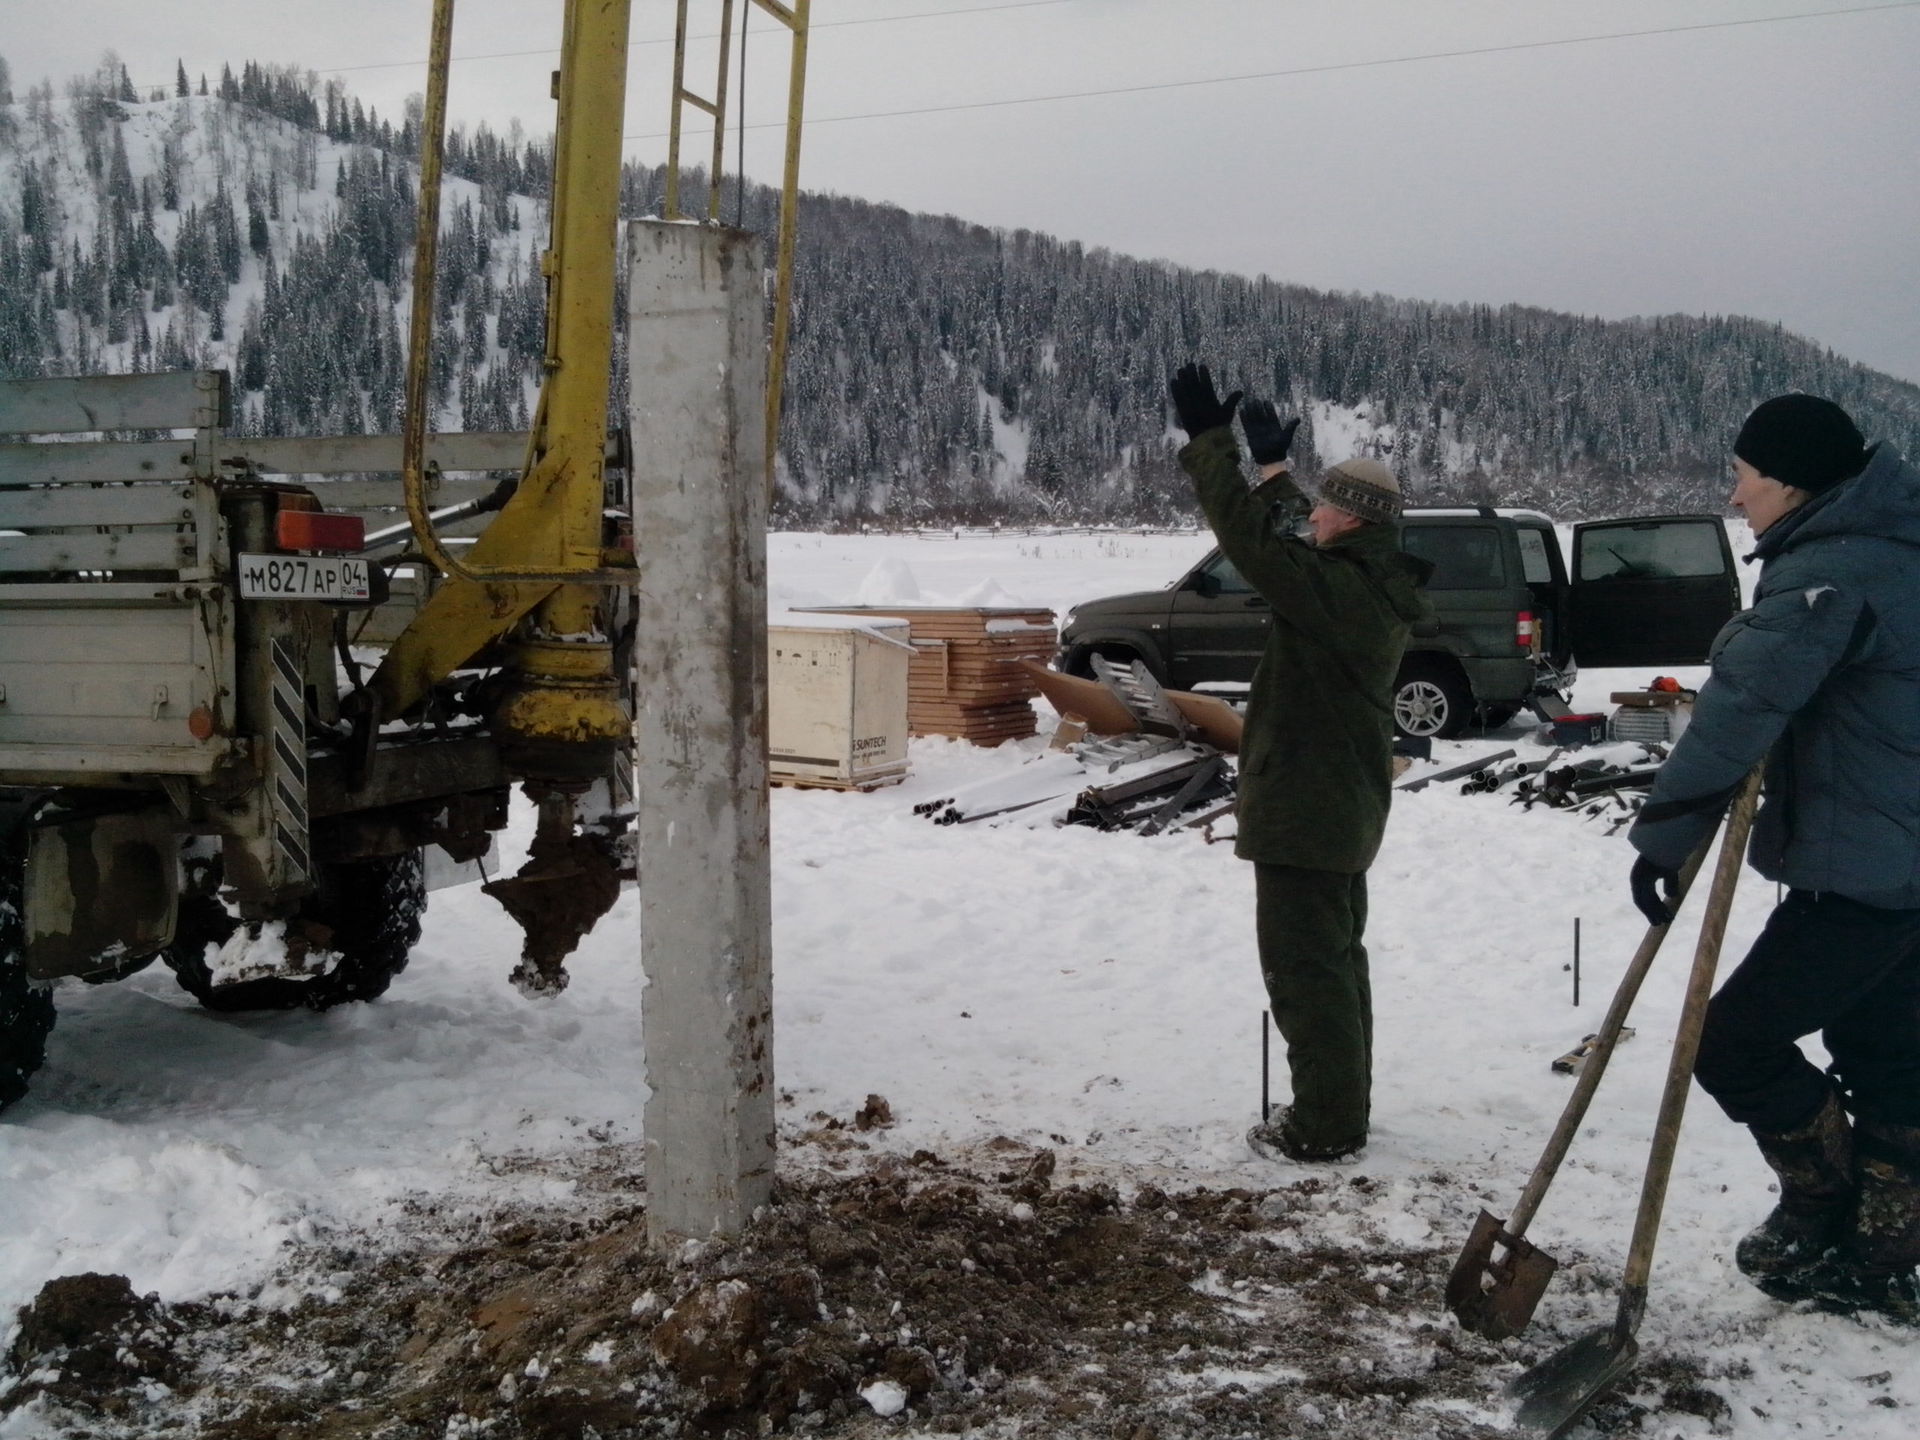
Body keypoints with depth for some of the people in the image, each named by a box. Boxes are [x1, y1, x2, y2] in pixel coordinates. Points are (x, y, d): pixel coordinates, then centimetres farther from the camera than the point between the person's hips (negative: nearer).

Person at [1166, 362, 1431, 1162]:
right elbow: (1288, 548, 25)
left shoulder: (1340, 588, -22)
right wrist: (1270, 463, 33)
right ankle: (1340, 1107, 28)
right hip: (1343, 806, 10)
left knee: (1304, 965, -4)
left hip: (1305, 809, -10)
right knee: (1335, 955, 18)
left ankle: (1325, 1127, 2)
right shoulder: (1376, 585, 8)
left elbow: (1255, 538, -28)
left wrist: (1207, 439, -21)